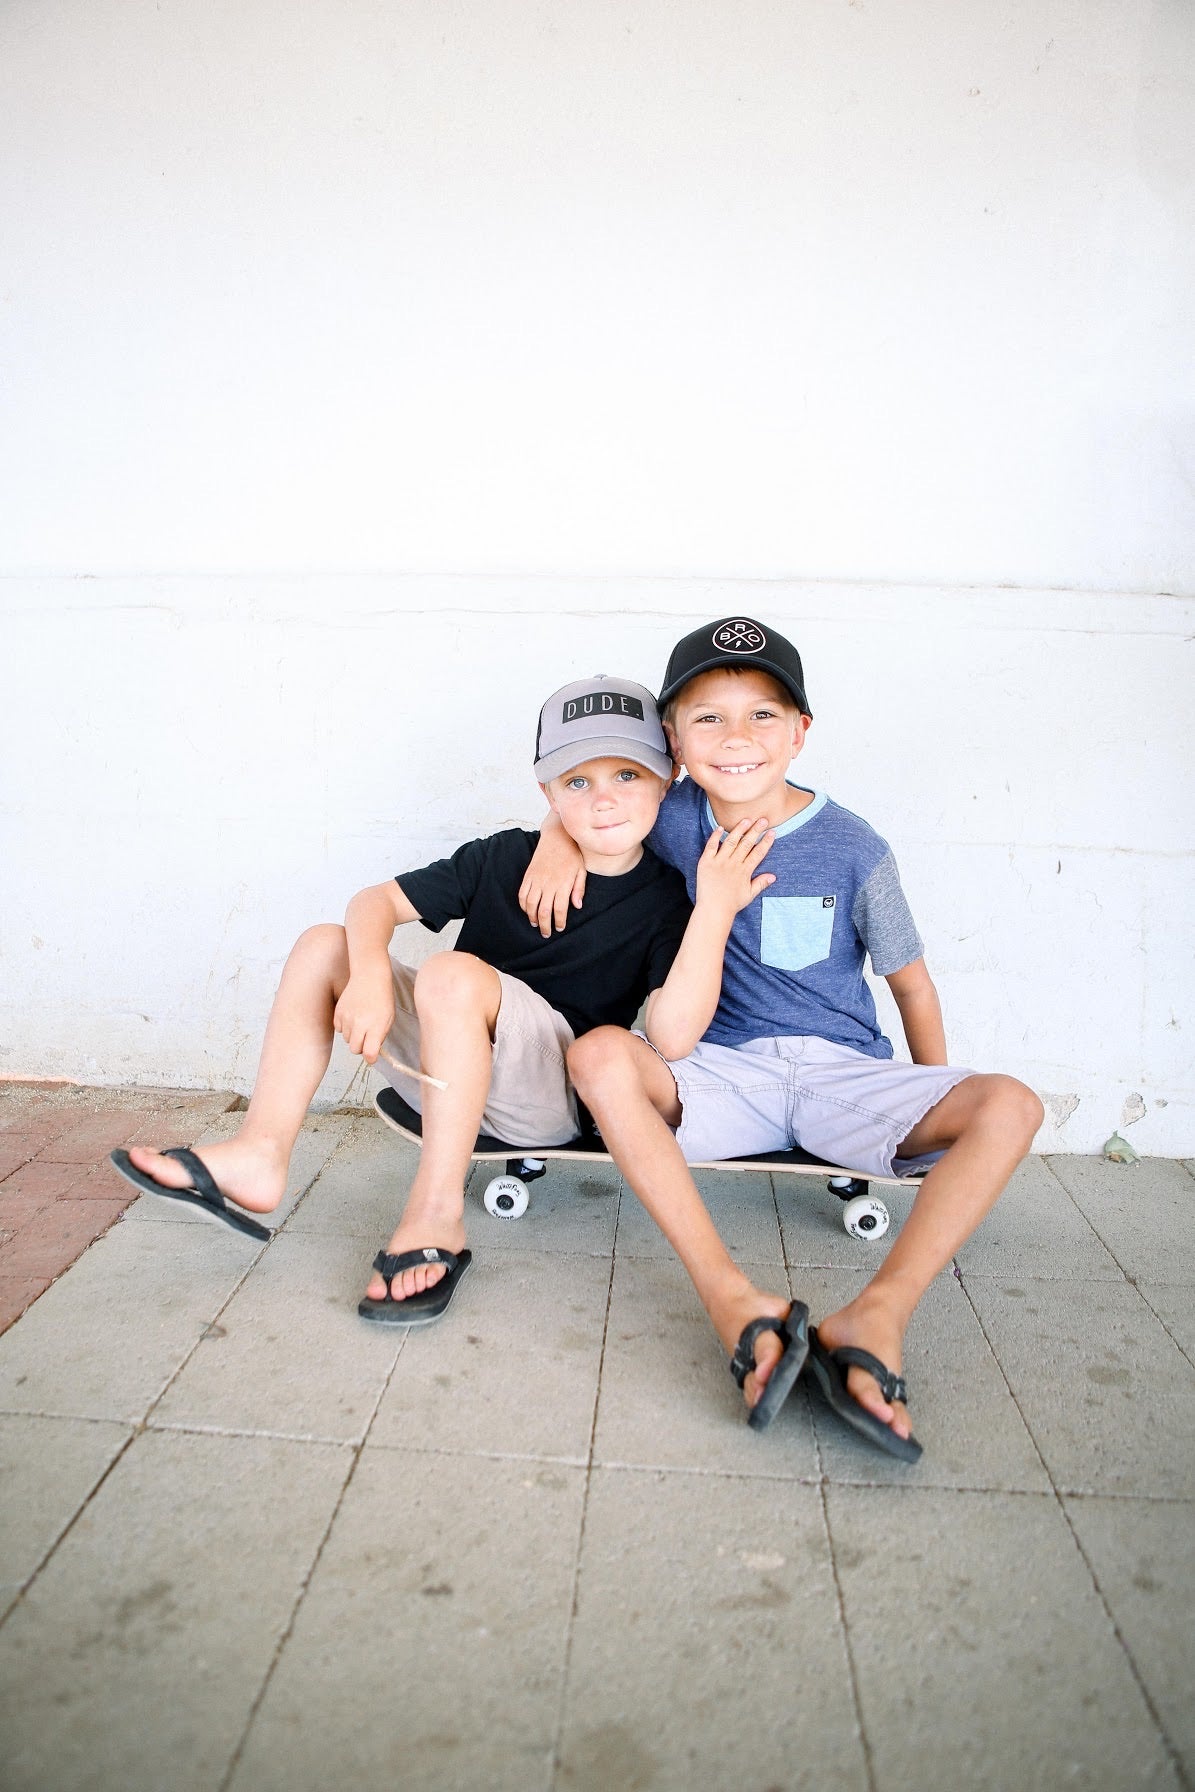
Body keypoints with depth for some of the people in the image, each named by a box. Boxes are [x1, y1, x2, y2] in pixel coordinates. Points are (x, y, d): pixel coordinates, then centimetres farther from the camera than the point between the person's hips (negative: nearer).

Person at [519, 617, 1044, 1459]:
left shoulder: (853, 849, -6)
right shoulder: (675, 820, -2)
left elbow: (912, 983, 4)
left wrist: (939, 1123, 7)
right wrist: (563, 835, -5)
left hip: (845, 1074, 0)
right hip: (722, 1075, 1)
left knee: (1011, 1107, -25)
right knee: (600, 1053, -30)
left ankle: (878, 1314, -36)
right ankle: (731, 1298, -40)